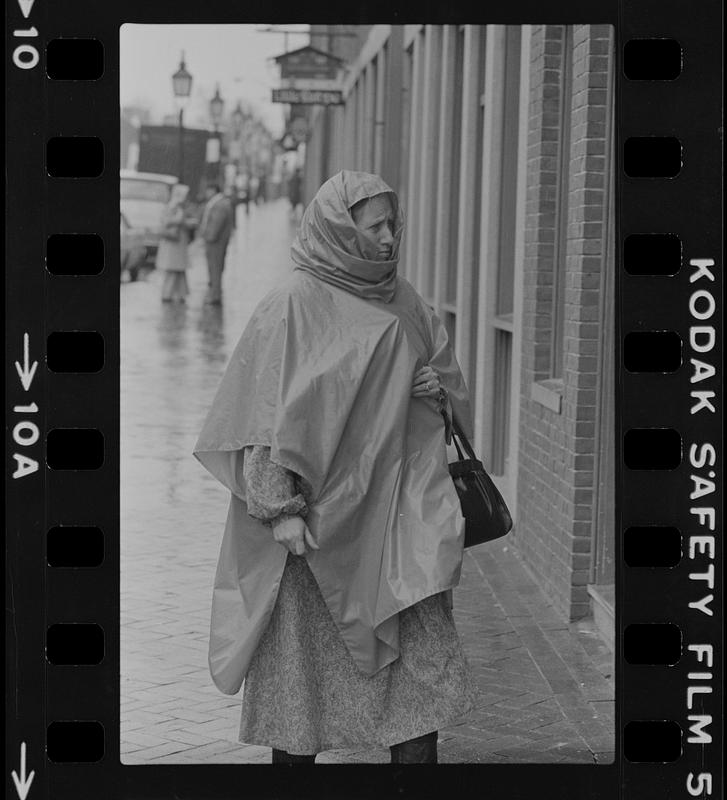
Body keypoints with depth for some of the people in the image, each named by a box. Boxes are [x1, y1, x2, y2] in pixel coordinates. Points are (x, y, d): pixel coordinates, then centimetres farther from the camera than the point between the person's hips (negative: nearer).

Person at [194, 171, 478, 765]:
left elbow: (450, 381, 22)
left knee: (421, 648, 1)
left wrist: (438, 388, -3)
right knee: (303, 659, 3)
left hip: (390, 508, 6)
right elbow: (267, 411, -13)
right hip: (314, 517, -5)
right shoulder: (293, 306, -9)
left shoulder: (404, 302, 10)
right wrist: (281, 507, -20)